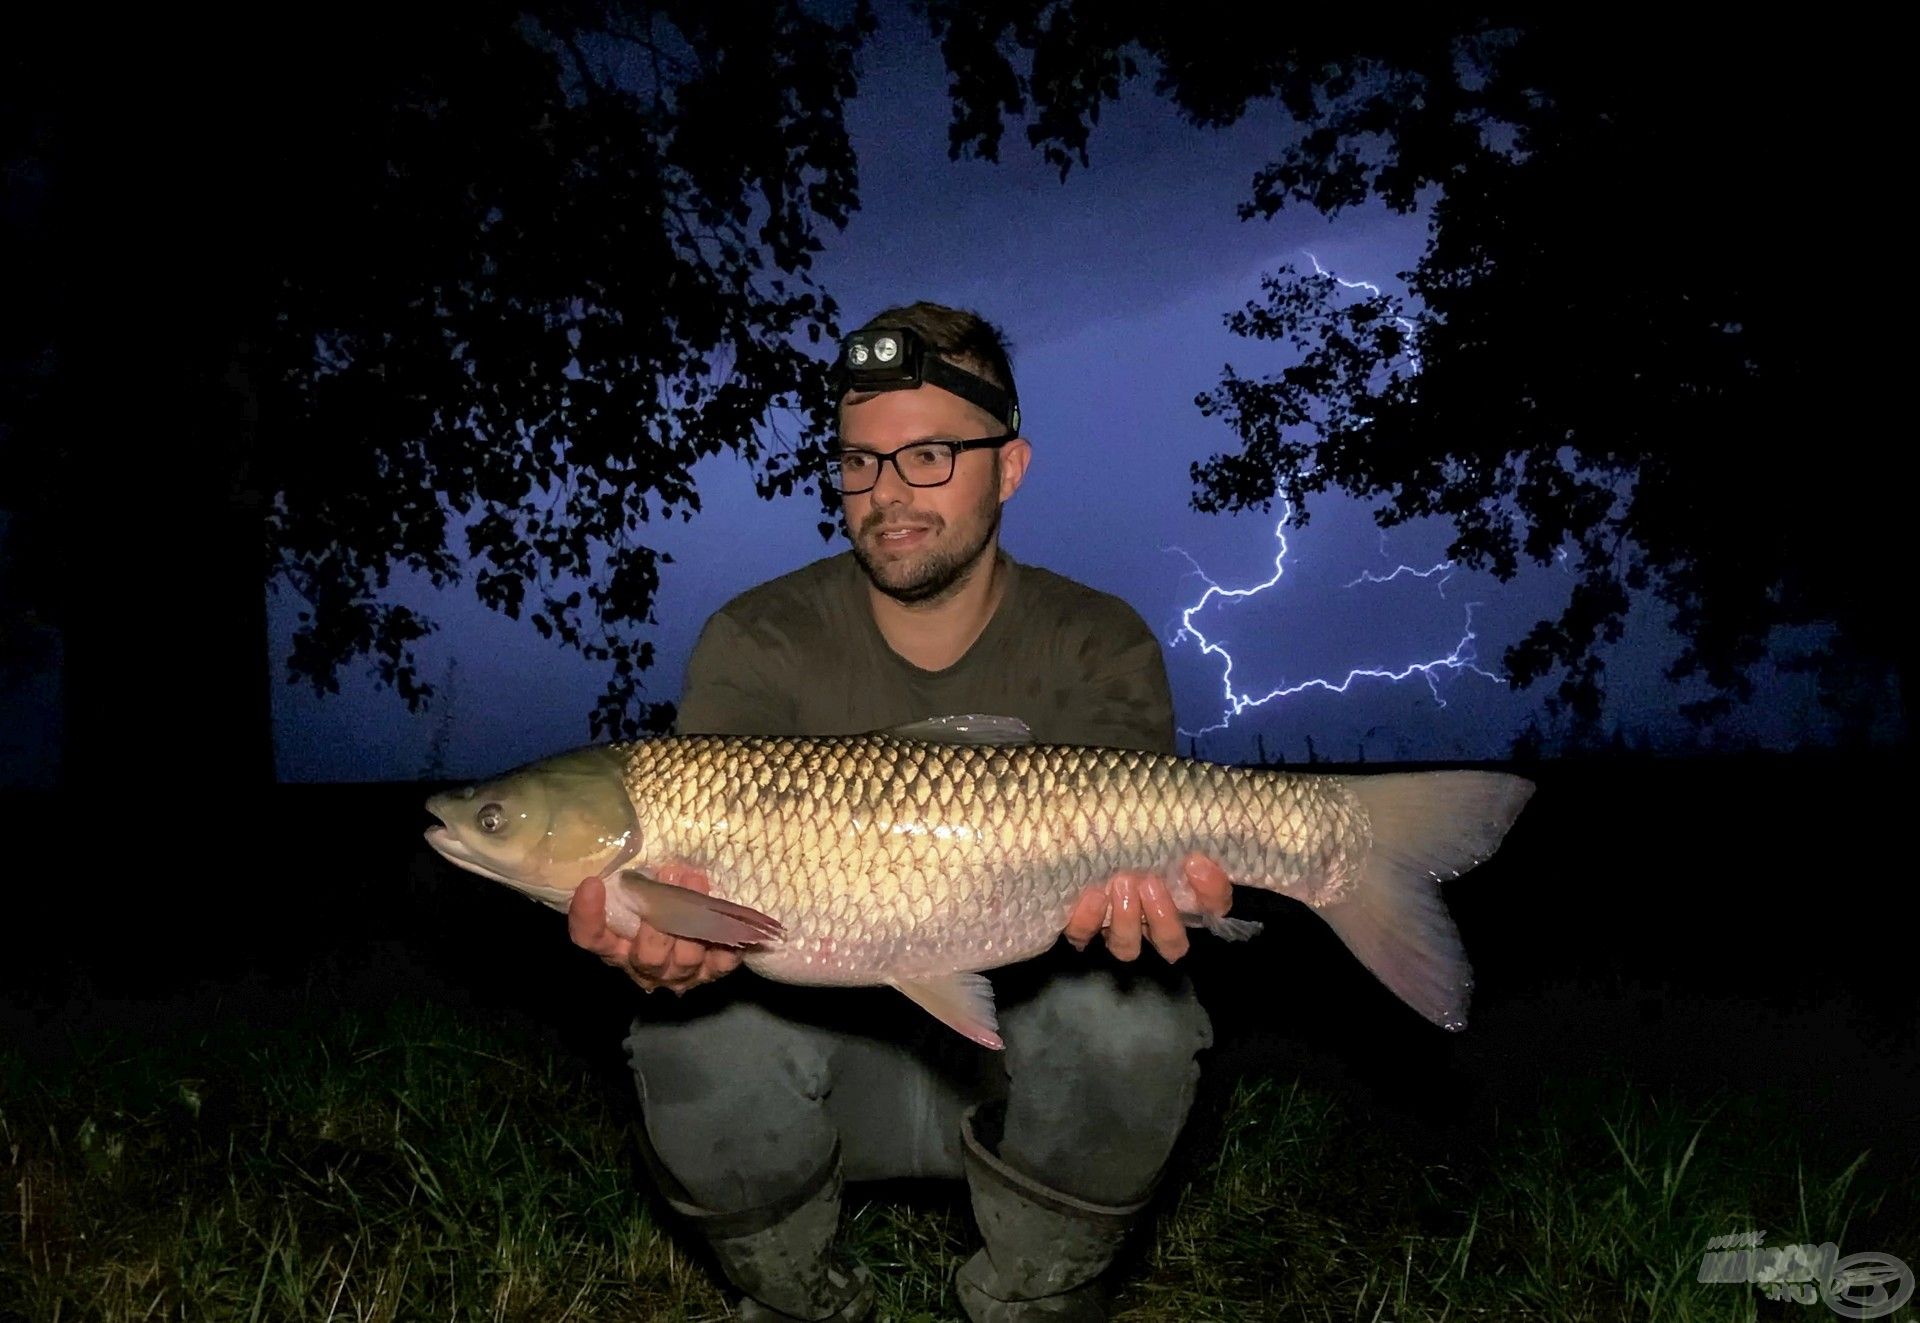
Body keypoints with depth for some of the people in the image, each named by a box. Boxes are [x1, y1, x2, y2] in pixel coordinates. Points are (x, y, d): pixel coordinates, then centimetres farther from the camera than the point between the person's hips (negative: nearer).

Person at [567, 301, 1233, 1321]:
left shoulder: (1098, 648, -7)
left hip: (1014, 1069, 0)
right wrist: (666, 926, -44)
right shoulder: (757, 643, -7)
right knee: (696, 1034, -30)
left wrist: (1122, 888, -47)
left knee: (1127, 1011, -31)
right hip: (820, 1050, 1)